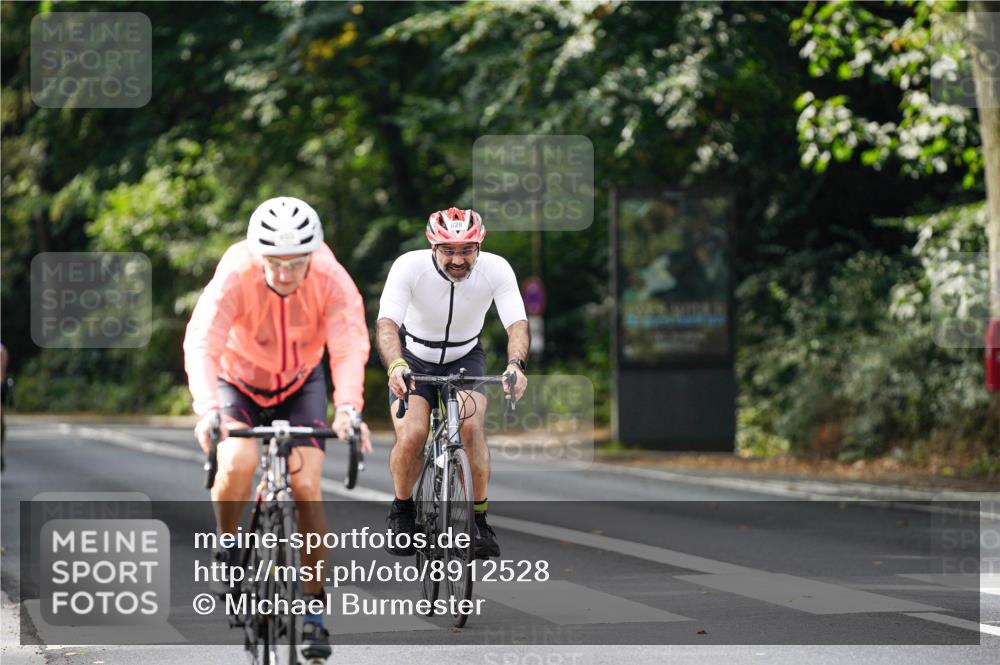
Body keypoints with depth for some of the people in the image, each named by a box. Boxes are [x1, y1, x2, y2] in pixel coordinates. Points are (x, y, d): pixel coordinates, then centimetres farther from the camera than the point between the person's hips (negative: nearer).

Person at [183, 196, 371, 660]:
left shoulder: (332, 279, -29)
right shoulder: (235, 276, -33)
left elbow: (350, 347, -40)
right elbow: (201, 344, -43)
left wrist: (348, 408, -58)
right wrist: (208, 408, -61)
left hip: (301, 384, 1)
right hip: (238, 381, -1)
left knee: (306, 487, -15)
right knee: (237, 465, -29)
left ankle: (313, 609, -2)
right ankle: (228, 550, 1)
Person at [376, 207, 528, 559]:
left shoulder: (496, 269, -22)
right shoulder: (409, 266, -27)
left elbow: (517, 324, -29)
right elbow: (387, 323, -37)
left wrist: (515, 364, -50)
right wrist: (396, 365, -57)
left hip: (465, 359, 1)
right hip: (414, 359, -1)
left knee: (472, 427, -26)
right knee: (412, 436, -22)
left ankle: (480, 518, -10)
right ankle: (401, 510, 6)